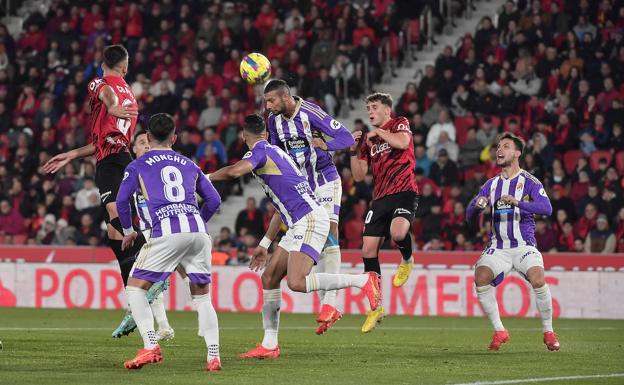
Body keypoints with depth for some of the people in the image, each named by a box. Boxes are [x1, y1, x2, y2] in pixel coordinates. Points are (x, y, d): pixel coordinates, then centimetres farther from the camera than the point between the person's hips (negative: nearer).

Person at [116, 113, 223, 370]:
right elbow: (214, 200, 22)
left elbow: (122, 199, 6)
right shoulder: (189, 165, 25)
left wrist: (128, 231, 21)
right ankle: (214, 356, 2)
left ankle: (151, 347, -9)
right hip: (198, 232, 4)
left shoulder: (137, 166, 16)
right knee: (202, 296, 13)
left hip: (166, 232, -3)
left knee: (135, 288, 8)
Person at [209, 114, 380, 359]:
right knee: (269, 279, 7)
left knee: (296, 282, -22)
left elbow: (234, 171, -27)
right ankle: (269, 345, 8)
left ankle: (363, 280, -15)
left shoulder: (260, 152, -4)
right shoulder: (274, 153, 25)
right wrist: (265, 245, 35)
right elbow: (281, 208, 31)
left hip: (310, 220, -10)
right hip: (298, 224, 10)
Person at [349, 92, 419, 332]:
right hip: (380, 197, 6)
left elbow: (403, 142, -20)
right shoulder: (369, 139, 20)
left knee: (397, 232, -35)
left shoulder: (400, 124, 4)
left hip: (404, 191, -6)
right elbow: (359, 175, 17)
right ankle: (375, 307, 8)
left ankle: (407, 260, 1)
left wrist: (379, 132, -9)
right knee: (368, 250, -2)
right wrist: (354, 150, 5)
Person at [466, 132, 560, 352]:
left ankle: (548, 332, -7)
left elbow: (546, 208, -18)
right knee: (480, 279, -23)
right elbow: (469, 216, 11)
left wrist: (518, 203, -33)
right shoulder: (491, 184, 13)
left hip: (524, 246, -4)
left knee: (538, 280, -28)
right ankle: (499, 332, -8)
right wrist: (477, 205, -14)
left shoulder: (529, 182, -1)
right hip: (498, 247, 4)